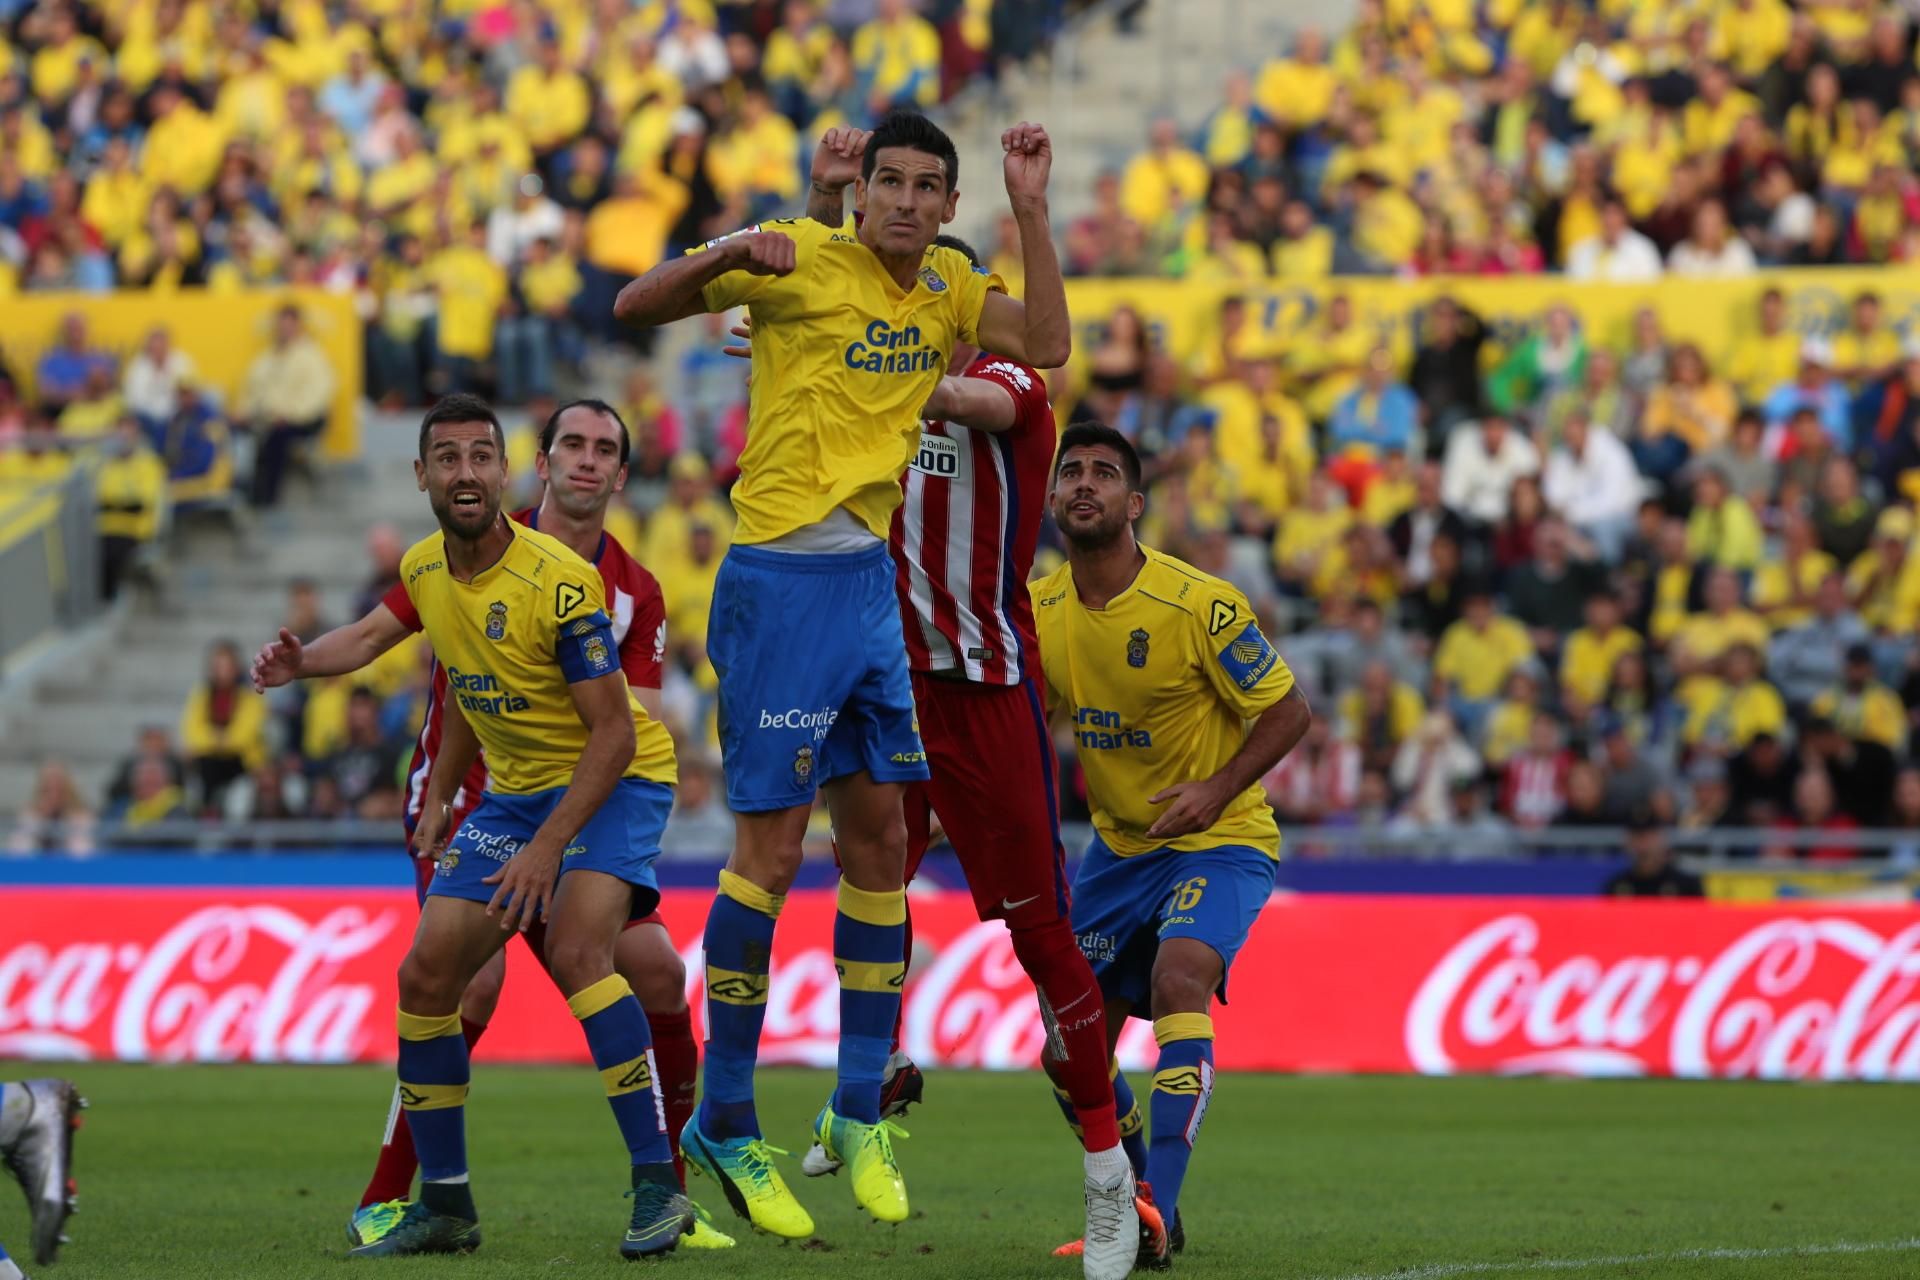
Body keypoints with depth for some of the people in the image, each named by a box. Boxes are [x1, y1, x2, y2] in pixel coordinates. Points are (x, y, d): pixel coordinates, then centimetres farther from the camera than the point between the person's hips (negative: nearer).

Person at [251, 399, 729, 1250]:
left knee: (657, 971, -6)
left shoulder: (635, 592, 5)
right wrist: (300, 661, -19)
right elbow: (376, 633, -1)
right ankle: (383, 1201, -14)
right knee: (472, 981, -24)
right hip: (461, 804, -4)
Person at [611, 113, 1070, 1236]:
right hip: (782, 582, -7)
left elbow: (1047, 344, 0)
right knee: (771, 850, -6)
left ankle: (859, 1113, 19)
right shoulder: (803, 259, -9)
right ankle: (723, 1126, 4)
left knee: (881, 838, 9)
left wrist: (1031, 211, -4)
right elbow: (634, 307, -10)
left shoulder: (947, 284, 10)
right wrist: (728, 254, -28)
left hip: (872, 583, 7)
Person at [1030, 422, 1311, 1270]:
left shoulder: (1199, 607, -20)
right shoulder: (1039, 614, -4)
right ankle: (1136, 1201, 29)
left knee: (1179, 982, -32)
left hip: (1220, 843, -6)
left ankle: (1155, 1211, -35)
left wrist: (1218, 790, -25)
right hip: (1116, 848, 6)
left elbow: (1288, 712, -12)